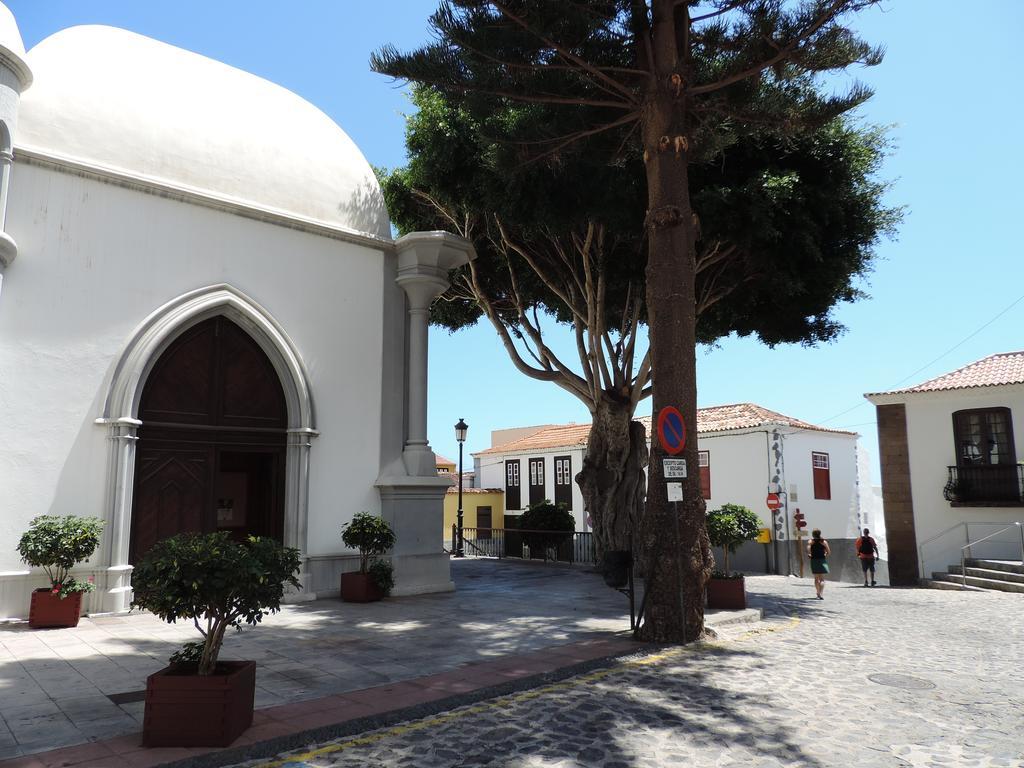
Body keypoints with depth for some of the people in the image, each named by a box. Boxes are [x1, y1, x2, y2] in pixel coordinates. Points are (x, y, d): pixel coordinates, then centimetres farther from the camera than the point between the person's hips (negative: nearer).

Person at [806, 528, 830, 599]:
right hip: (822, 561, 0)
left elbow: (808, 549, -19)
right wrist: (825, 555, 15)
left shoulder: (811, 541, -1)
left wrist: (809, 554, -2)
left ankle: (818, 593, 20)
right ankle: (821, 593, -18)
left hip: (814, 561, 0)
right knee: (822, 579, -1)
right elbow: (829, 552, -3)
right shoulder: (824, 542, 2)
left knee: (816, 578, 15)